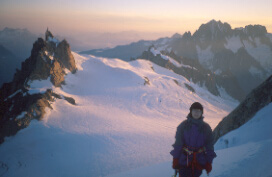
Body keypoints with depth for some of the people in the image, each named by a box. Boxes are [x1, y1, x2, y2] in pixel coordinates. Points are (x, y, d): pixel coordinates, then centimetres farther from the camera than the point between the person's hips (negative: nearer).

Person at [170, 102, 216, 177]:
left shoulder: (206, 128, 2)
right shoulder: (183, 126, -2)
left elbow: (209, 145, 5)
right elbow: (178, 143, -1)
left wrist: (209, 162, 3)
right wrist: (175, 159, -3)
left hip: (199, 162, 1)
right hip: (184, 160, -1)